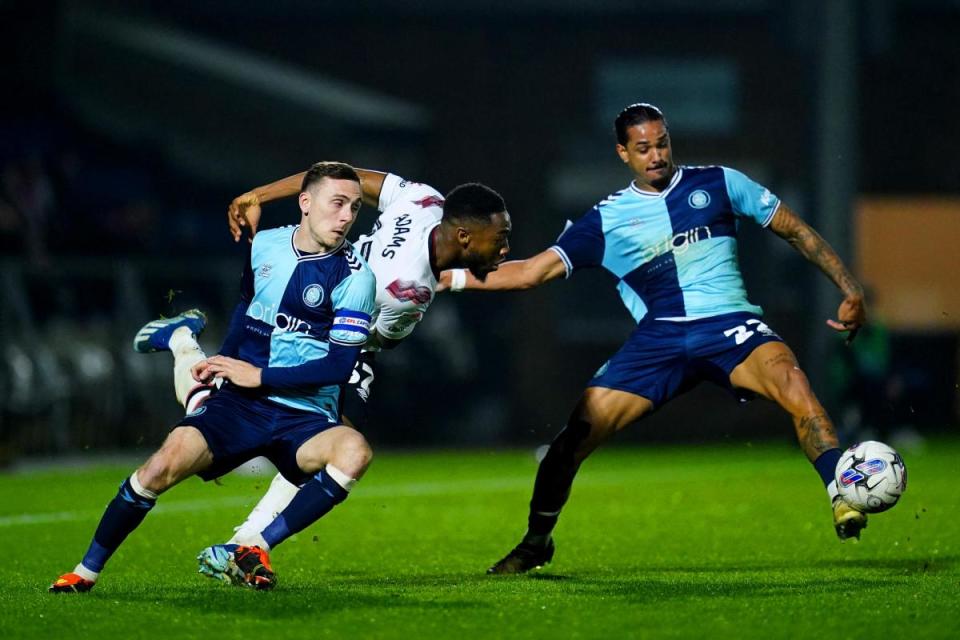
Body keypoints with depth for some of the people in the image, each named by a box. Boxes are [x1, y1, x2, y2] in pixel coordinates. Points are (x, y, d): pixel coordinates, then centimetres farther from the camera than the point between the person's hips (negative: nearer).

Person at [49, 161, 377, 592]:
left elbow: (339, 367, -12)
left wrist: (261, 376, -13)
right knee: (165, 464, -22)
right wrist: (222, 361, 15)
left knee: (354, 451, -36)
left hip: (305, 418, -2)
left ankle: (257, 549, -26)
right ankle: (86, 571, -5)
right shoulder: (264, 245, 4)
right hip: (240, 402, 2)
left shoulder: (355, 276, -8)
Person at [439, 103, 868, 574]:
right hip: (659, 338, 2)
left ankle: (844, 500, -35)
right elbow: (530, 272, 11)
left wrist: (849, 288, 4)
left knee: (792, 385, -34)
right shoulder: (605, 220, 10)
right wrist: (447, 278, 3)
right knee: (577, 433, -7)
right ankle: (535, 542, 15)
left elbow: (796, 231, 13)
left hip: (729, 324, -2)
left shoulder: (718, 184, 8)